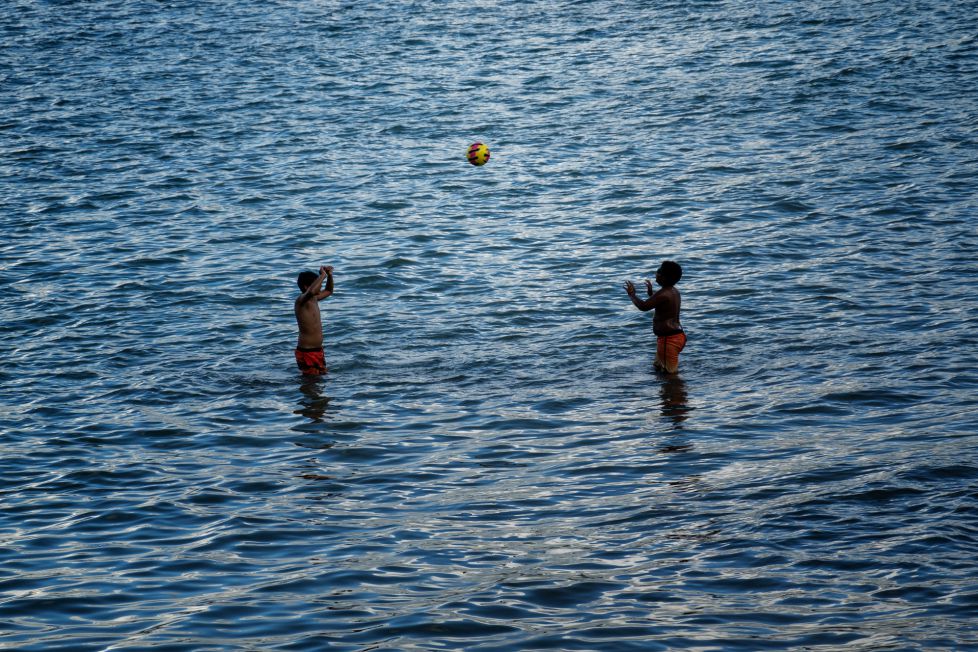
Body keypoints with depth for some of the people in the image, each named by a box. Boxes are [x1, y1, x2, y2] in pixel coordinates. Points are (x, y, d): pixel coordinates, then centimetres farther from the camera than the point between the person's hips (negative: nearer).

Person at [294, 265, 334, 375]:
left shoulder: (314, 299, 9)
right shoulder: (301, 301, -19)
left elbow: (328, 291, 28)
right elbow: (311, 291, -43)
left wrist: (330, 276, 9)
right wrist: (323, 275, -31)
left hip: (318, 349, 9)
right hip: (306, 352, -9)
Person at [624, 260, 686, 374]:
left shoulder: (664, 294, -20)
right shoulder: (674, 292, 11)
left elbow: (643, 306, -23)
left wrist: (632, 295, -6)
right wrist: (651, 293, 31)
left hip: (669, 339, -10)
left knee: (670, 373, -5)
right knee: (658, 367, 24)